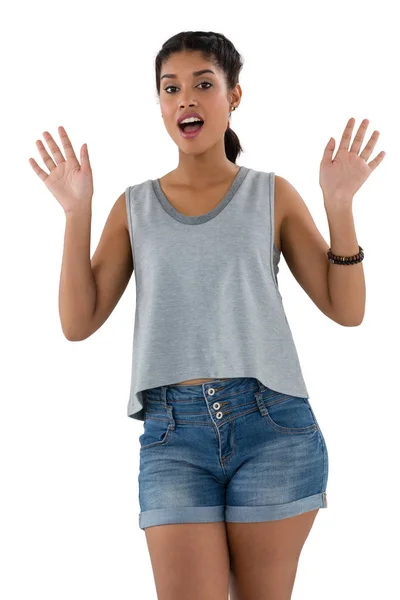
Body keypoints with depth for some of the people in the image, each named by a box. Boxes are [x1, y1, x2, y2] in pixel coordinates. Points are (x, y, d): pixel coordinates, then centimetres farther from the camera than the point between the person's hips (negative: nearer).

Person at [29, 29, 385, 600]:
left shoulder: (272, 194, 9)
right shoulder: (135, 206, 12)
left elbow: (347, 310, 7)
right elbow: (78, 322, 4)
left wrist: (339, 205, -5)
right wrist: (77, 212, -3)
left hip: (273, 425, 0)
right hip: (173, 432, 1)